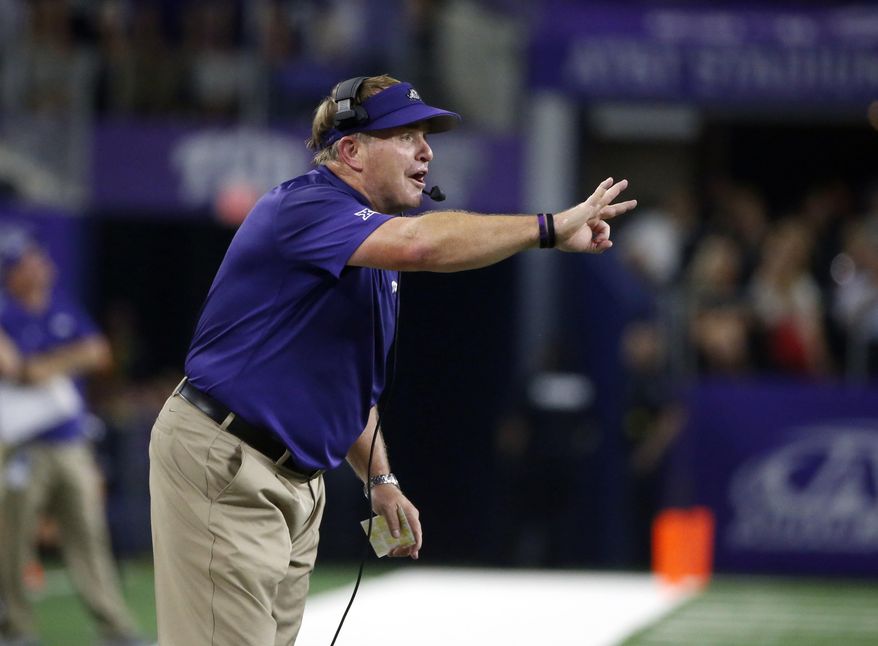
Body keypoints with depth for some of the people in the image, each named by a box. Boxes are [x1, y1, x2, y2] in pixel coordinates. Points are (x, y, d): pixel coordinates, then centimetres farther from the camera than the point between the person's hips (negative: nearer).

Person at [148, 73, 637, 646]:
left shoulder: (375, 250, 16)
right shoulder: (304, 207, -17)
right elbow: (420, 243, -35)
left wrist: (380, 480, 15)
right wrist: (550, 228, -31)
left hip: (299, 479, 10)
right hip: (224, 466, -10)